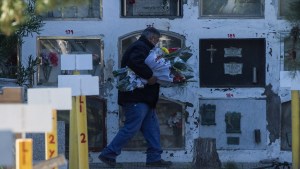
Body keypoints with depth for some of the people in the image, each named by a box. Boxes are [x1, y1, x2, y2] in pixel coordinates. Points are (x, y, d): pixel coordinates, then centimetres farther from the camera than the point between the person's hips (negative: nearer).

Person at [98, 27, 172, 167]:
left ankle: (154, 158, 11)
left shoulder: (141, 47, 23)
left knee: (152, 128, 10)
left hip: (142, 99, 11)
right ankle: (108, 154, -7)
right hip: (136, 98, -11)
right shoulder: (140, 47, -10)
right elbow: (136, 63, -30)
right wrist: (149, 76, -25)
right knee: (131, 128, -11)